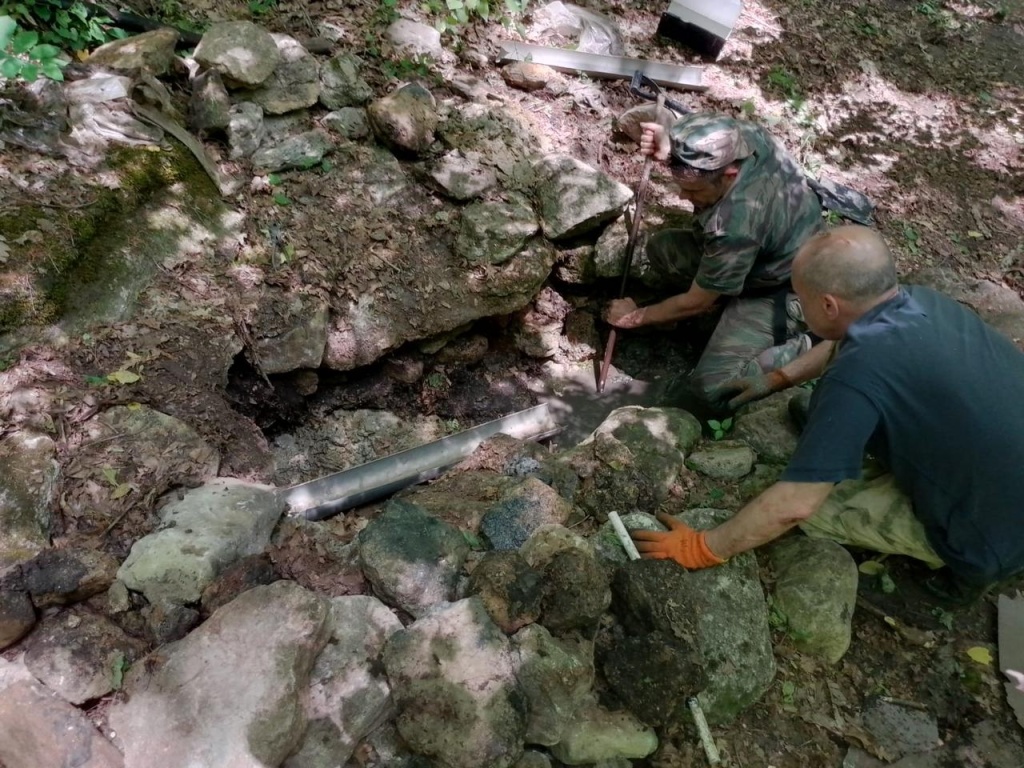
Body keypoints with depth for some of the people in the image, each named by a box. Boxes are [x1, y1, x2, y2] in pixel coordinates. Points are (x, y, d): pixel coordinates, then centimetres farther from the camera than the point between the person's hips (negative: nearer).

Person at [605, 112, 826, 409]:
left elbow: (696, 303, -24)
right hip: (776, 254, 9)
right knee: (662, 249, -5)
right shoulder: (742, 134, -20)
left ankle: (810, 348, -1)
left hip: (785, 291, -8)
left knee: (712, 385, -20)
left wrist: (636, 316, -8)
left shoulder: (736, 225, -40)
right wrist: (667, 147, -19)